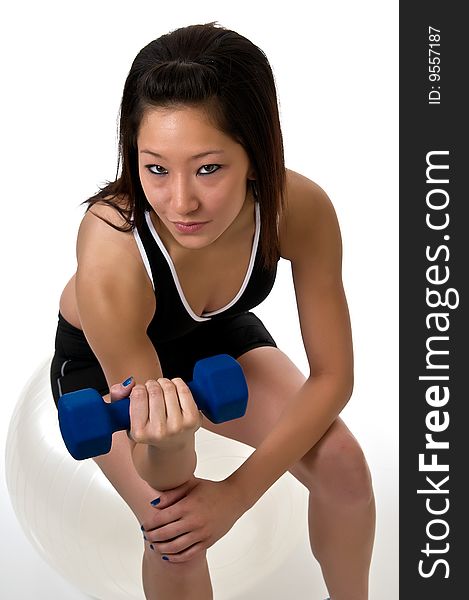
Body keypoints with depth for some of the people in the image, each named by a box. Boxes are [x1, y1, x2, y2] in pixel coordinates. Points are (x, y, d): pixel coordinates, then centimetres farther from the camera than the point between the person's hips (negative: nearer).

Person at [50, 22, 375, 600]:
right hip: (105, 361, -3)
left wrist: (237, 492, -27)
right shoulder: (111, 258, -42)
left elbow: (332, 376, -19)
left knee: (342, 464, -13)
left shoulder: (302, 209, -33)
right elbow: (163, 481, -32)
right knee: (176, 535, -23)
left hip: (216, 335, 3)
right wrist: (166, 442, -56)